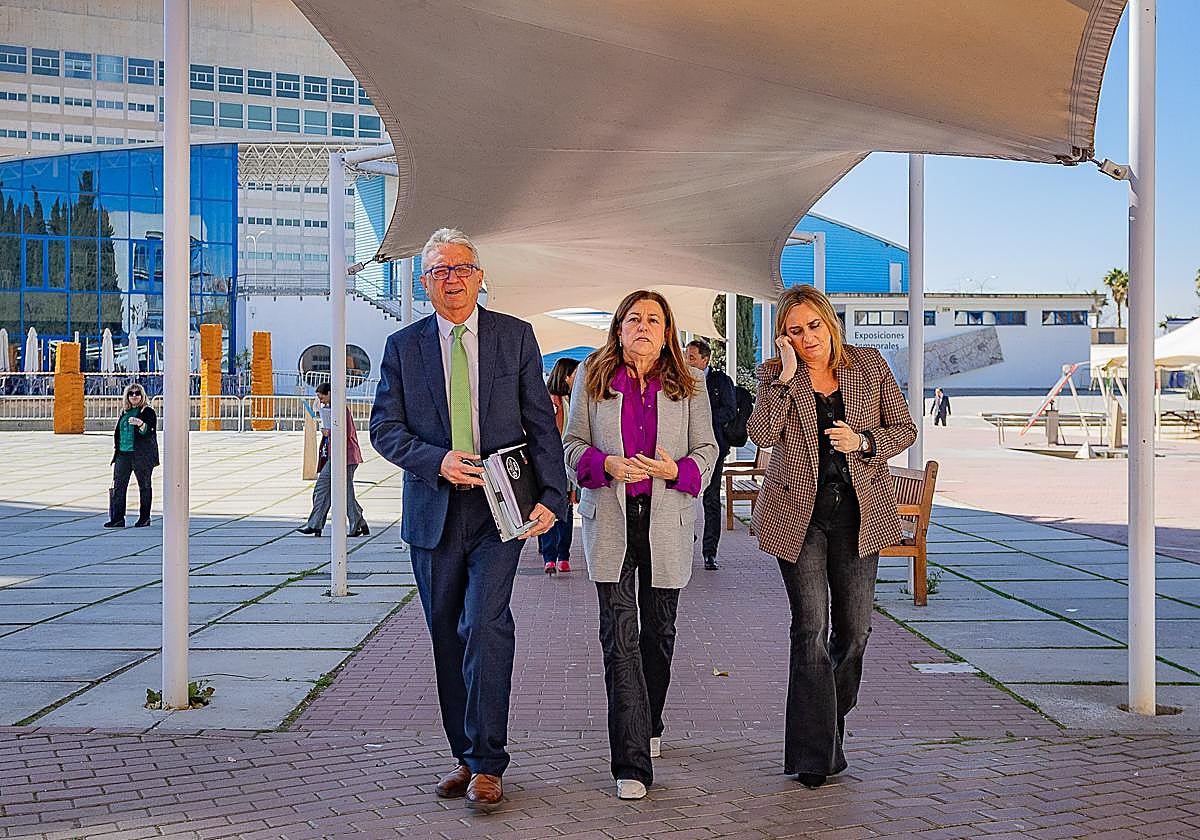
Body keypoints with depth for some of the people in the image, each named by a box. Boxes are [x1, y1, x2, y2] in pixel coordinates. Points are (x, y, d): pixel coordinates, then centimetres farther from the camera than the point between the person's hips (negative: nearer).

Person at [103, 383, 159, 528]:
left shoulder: (148, 411, -1)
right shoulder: (124, 412, 17)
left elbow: (149, 431, -13)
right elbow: (117, 432, 23)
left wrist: (141, 424, -31)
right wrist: (116, 448, 15)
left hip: (142, 455, -5)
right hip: (123, 453, 6)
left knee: (144, 486, 2)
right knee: (118, 485, -1)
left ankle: (144, 517, 11)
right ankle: (117, 518, 0)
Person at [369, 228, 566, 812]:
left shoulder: (515, 336, 5)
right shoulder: (403, 346, 7)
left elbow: (541, 423, 3)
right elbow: (384, 428, 3)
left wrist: (552, 496, -7)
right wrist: (438, 461, -13)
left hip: (501, 507, -2)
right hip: (433, 511, 2)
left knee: (486, 624, -15)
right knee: (447, 637, 8)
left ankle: (487, 764, -5)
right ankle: (465, 755, 22)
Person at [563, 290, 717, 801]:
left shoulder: (687, 388, 6)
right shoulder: (592, 379, 5)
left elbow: (706, 448, 8)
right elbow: (572, 443, 6)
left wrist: (677, 470, -13)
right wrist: (607, 465, -13)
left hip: (666, 521, 2)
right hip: (609, 520, -1)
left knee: (658, 631, 13)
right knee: (619, 636, -8)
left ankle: (648, 726, 38)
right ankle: (632, 762, -8)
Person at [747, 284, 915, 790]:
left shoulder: (870, 366, 4)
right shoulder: (775, 375, 1)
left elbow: (905, 429, 7)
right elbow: (762, 433, -16)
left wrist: (863, 441, -11)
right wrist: (785, 376, -19)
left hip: (859, 512, 2)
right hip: (800, 513, -2)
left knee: (853, 631, 8)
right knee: (811, 631, -7)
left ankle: (830, 725, 30)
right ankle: (813, 754, 1)